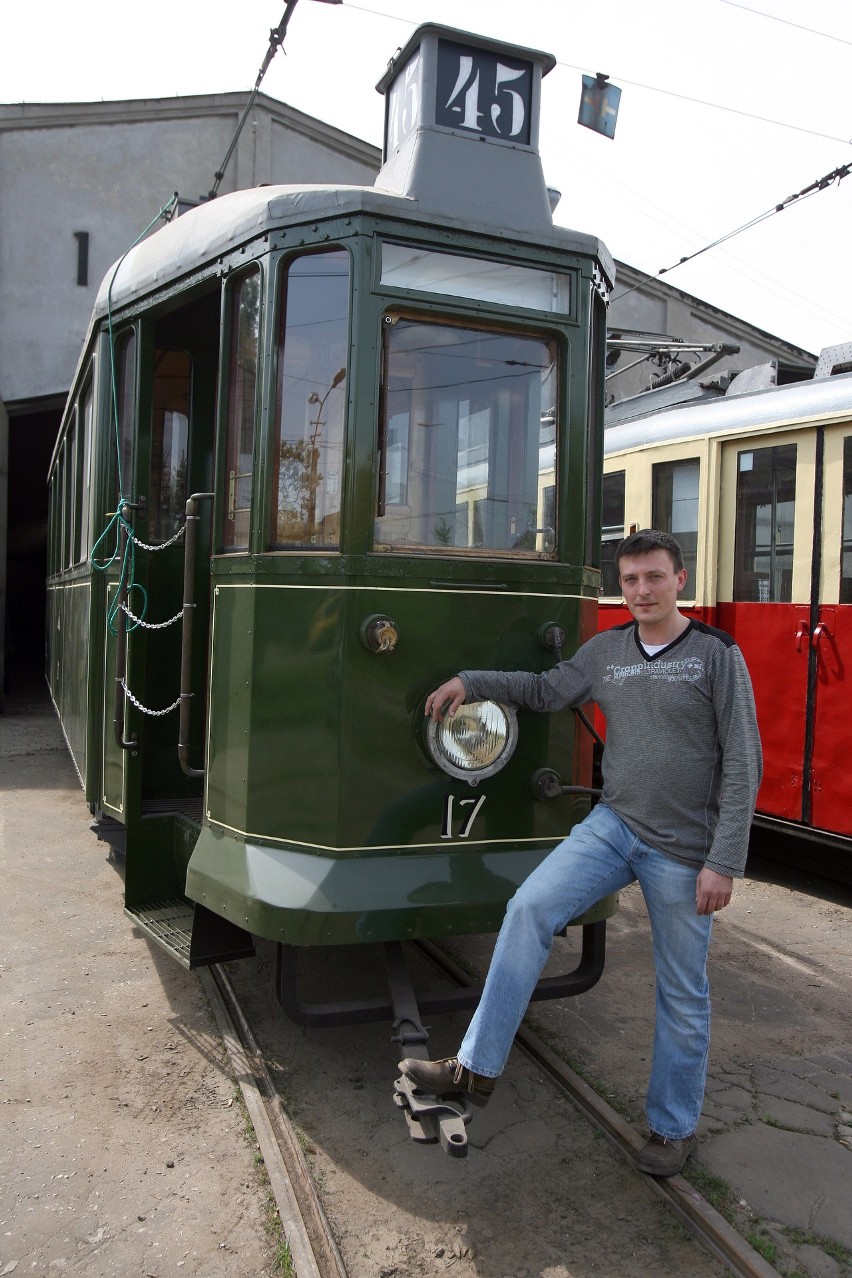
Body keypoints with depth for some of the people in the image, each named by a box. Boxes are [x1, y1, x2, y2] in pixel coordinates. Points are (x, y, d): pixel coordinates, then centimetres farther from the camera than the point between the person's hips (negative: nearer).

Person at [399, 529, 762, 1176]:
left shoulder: (717, 654, -8)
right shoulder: (605, 650, 5)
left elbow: (742, 763, -10)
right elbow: (547, 690, 19)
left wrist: (724, 862, -14)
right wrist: (471, 682, 7)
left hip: (684, 850, -3)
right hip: (613, 825, 4)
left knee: (683, 995, 9)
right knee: (530, 908, -15)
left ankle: (674, 1127, 30)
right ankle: (477, 1067, -5)